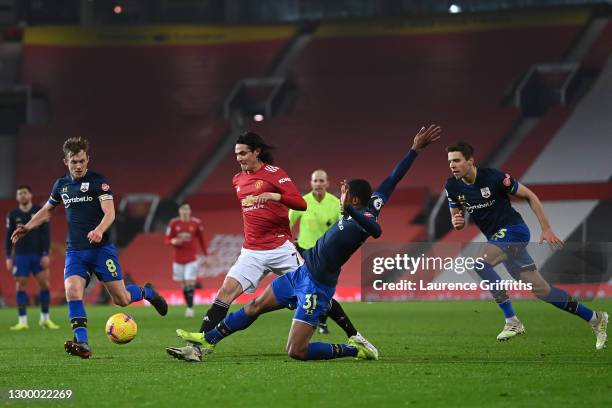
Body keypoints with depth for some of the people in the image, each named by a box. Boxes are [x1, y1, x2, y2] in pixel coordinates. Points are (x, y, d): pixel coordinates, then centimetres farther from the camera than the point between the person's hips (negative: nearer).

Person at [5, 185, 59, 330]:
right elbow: (8, 237, 7)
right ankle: (23, 321, 0)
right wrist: (8, 257, 0)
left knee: (44, 284, -5)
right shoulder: (13, 215, 4)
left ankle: (45, 319, 6)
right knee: (21, 286, -3)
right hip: (21, 255, 0)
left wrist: (46, 254, -9)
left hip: (38, 254, 0)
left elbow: (46, 233, -2)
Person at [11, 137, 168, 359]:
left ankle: (147, 292, 32)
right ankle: (82, 344, -23)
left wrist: (99, 231, -36)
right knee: (72, 292, -21)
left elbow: (109, 212, -17)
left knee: (121, 299, -2)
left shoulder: (98, 181, -7)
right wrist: (27, 227, 14)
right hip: (75, 251, 4)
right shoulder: (62, 184, 10)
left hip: (101, 249, -4)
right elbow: (47, 211, 26)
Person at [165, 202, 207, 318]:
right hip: (178, 259, 2)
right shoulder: (173, 223, -2)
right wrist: (173, 241, -20)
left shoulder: (196, 223, -3)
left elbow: (201, 240, 9)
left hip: (192, 259, -2)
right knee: (184, 285, 6)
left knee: (190, 284, -11)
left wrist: (205, 255, 12)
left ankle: (190, 308, -9)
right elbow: (167, 240, 3)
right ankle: (188, 307, 16)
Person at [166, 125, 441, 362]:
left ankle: (356, 350, -1)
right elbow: (394, 178, 10)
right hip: (303, 271, 10)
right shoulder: (373, 203, 1)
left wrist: (349, 209, -58)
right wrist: (415, 150, 16)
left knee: (296, 351, -13)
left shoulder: (364, 217, -25)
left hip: (316, 286, -10)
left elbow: (376, 231, -48)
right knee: (255, 307, 17)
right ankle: (206, 341, 28)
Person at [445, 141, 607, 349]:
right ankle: (595, 318, 22)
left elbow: (529, 195, -7)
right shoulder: (452, 186, -1)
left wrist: (546, 229, -8)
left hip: (514, 230, -7)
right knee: (541, 290, 8)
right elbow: (456, 216, 13)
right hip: (497, 238, 7)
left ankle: (512, 321, -23)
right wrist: (457, 222, -13)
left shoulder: (493, 177, -17)